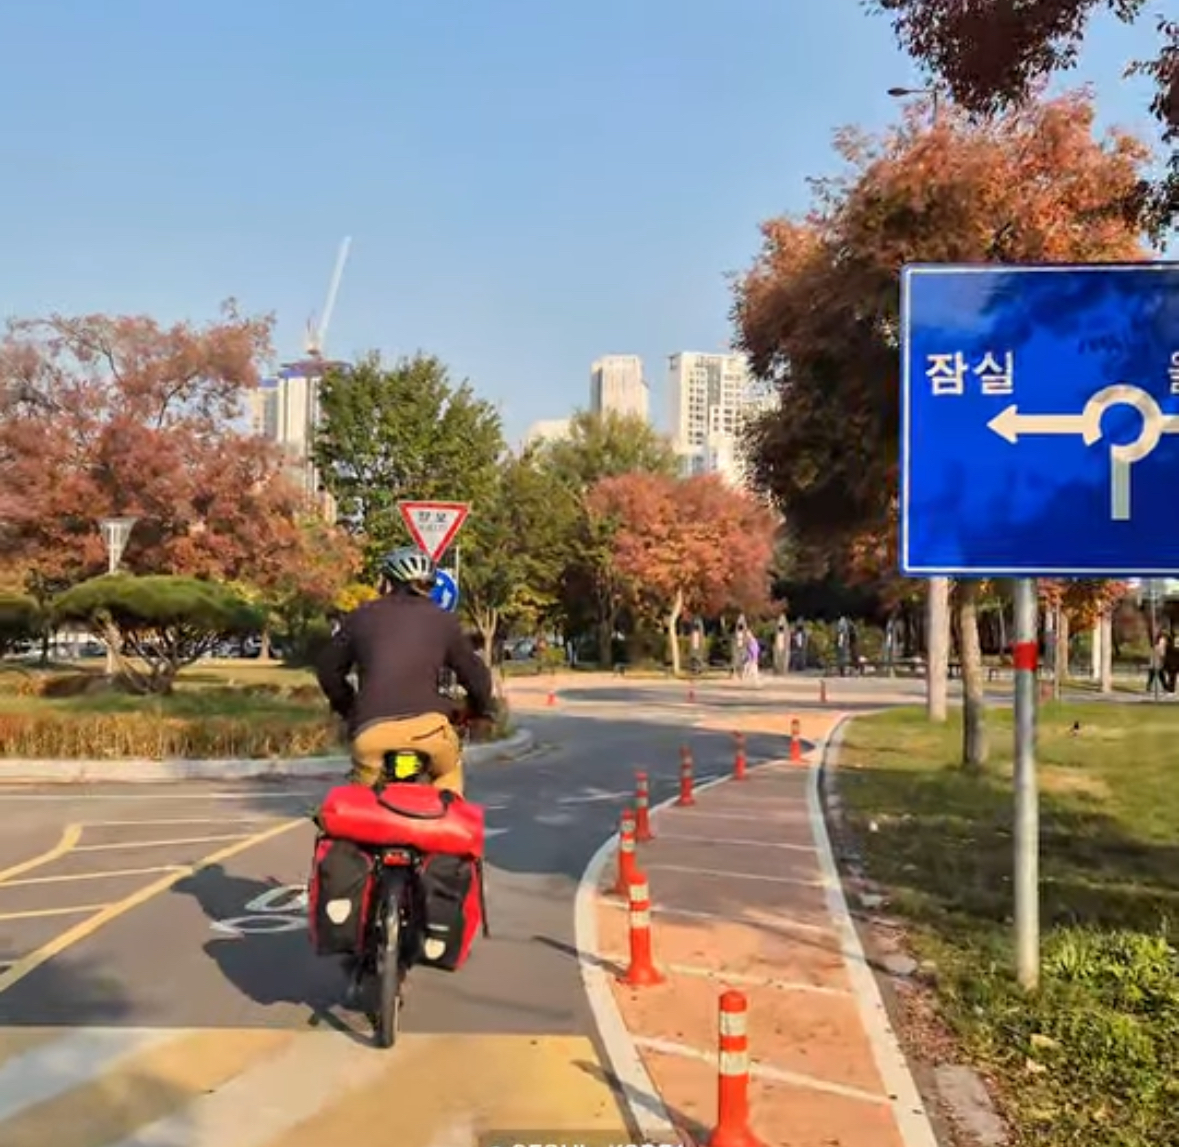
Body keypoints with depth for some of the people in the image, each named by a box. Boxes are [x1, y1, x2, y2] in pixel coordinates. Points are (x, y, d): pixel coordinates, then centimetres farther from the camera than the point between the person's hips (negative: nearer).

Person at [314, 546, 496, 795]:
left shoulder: (361, 617, 18)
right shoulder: (443, 620, 16)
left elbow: (328, 668, 26)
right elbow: (474, 672, 23)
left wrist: (346, 707, 43)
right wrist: (483, 708, 43)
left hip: (370, 727, 1)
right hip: (426, 724, 0)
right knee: (449, 772, 29)